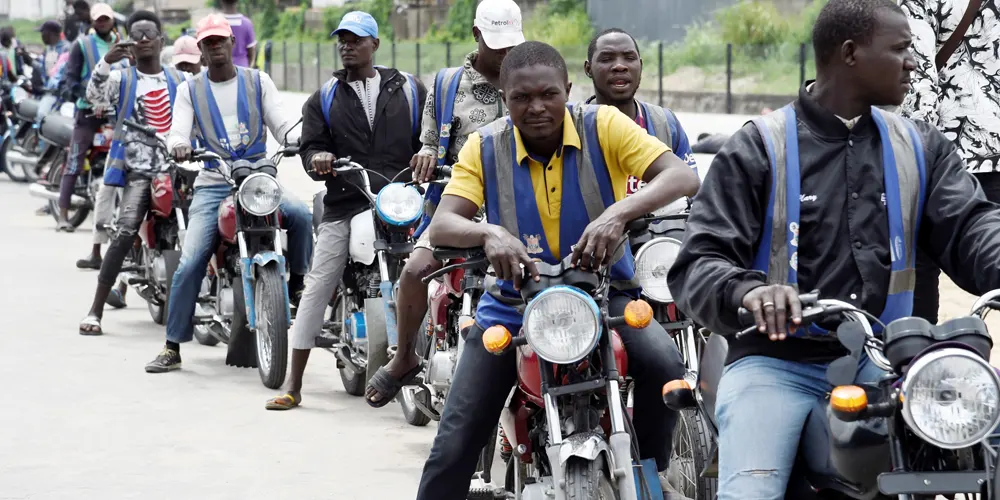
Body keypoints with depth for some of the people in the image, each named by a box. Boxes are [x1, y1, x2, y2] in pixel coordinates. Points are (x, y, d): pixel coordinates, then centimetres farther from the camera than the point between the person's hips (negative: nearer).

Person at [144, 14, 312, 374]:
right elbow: (178, 132, -2)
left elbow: (282, 123, 0)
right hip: (213, 184, 0)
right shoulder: (190, 90, 10)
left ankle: (298, 287, -7)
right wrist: (178, 146, -28)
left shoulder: (258, 82, 9)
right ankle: (172, 347, -4)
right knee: (190, 263, -13)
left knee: (300, 215, -30)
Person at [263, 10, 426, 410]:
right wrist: (317, 159, -16)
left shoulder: (408, 90, 11)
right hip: (344, 208, 1)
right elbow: (310, 147, 6)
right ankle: (293, 386, 0)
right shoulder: (324, 99, 14)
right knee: (316, 288, -3)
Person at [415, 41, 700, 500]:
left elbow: (683, 176, -23)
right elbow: (440, 227, -16)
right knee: (455, 444, -7)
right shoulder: (484, 147, -6)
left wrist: (618, 214, -41)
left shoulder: (603, 126, -11)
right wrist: (489, 232, -39)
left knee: (664, 365, -29)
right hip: (512, 302, 1)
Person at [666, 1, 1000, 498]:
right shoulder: (757, 149, 0)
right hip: (776, 363, -3)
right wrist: (747, 291, -30)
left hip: (884, 363, 4)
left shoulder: (921, 148, 12)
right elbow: (697, 265, -6)